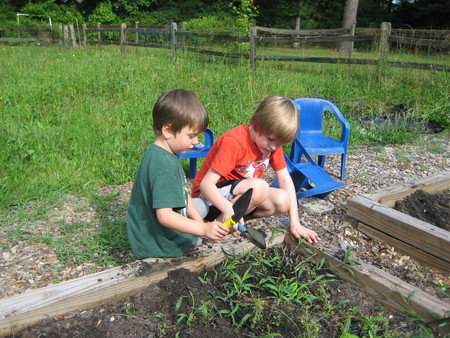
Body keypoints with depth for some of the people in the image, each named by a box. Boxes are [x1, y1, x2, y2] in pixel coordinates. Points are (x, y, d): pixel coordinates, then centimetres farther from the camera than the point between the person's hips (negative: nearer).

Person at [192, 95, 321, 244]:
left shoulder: (273, 142, -4)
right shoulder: (234, 142, -26)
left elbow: (285, 179, -5)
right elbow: (206, 184, -29)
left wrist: (295, 224, -12)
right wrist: (228, 208, -48)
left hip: (239, 194, 7)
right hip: (210, 194, -7)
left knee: (283, 201, -17)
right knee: (259, 186, -33)